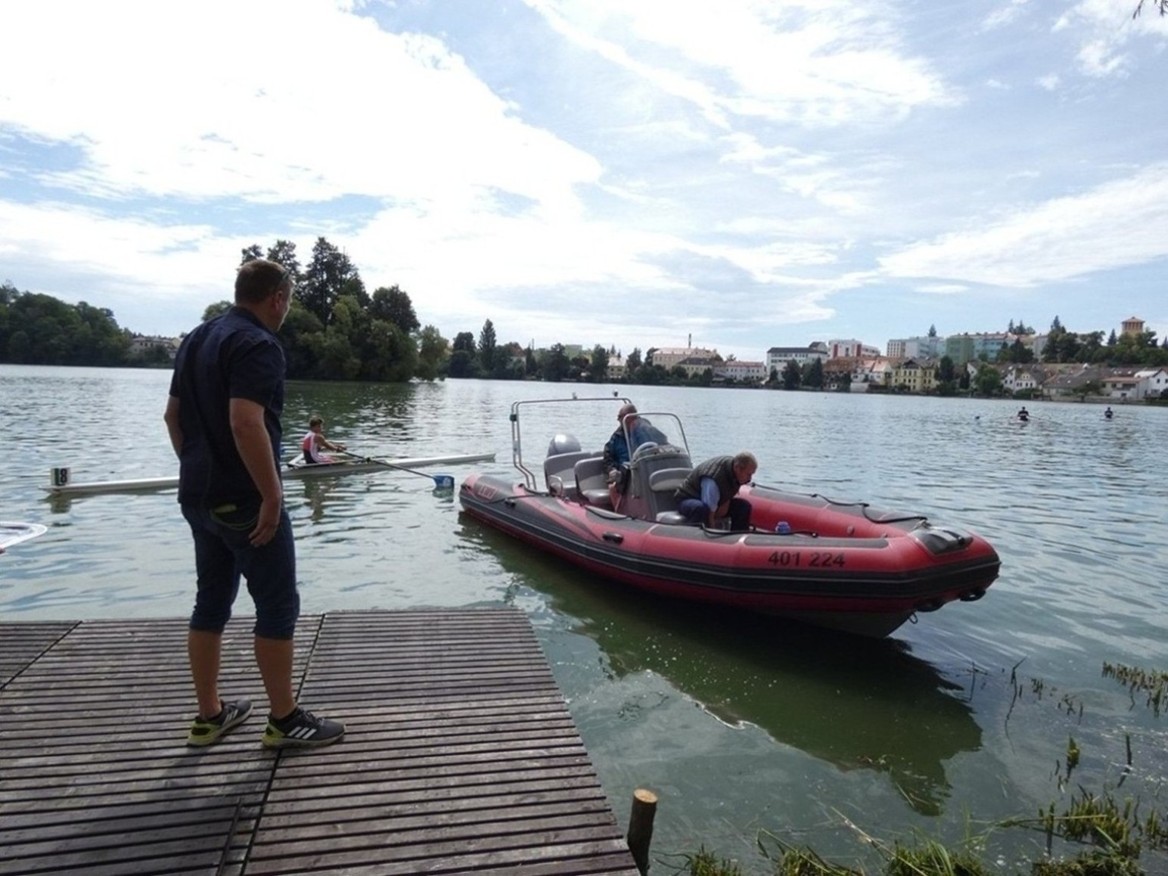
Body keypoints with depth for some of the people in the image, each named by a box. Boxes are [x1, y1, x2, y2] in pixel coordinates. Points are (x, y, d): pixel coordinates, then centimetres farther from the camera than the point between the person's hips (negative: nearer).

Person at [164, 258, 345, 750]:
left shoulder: (197, 339, 13)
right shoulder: (258, 345, -17)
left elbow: (174, 415, 18)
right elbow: (246, 423, -28)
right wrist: (272, 496, -24)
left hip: (199, 496, 9)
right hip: (243, 500, -9)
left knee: (212, 600, 15)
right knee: (278, 605, 1)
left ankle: (209, 715, 25)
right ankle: (284, 720, 11)